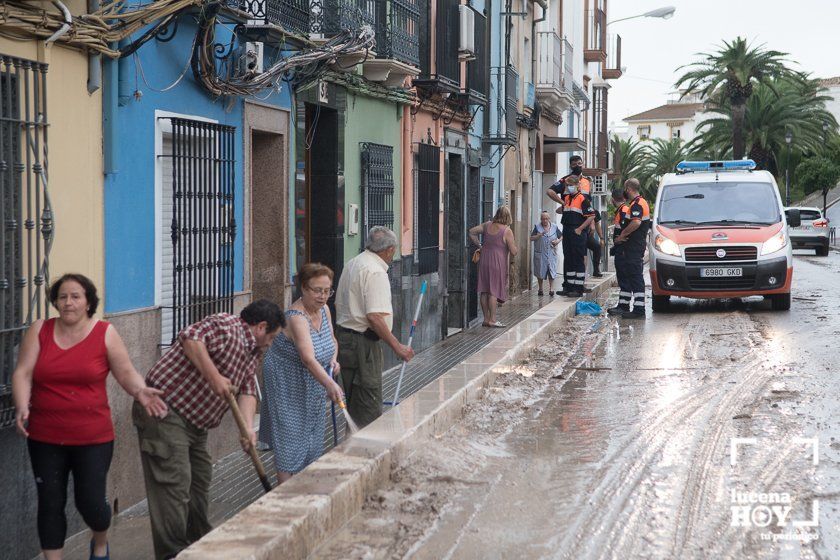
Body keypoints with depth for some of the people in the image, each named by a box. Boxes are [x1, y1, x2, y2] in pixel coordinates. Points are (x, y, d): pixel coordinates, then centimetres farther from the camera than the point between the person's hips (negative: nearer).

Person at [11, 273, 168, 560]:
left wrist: (141, 392, -21)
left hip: (93, 438, -2)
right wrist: (22, 407, -20)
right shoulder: (39, 331, 1)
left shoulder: (105, 333, -3)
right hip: (45, 438, 2)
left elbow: (126, 372, 0)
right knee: (50, 504, 5)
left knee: (90, 502, 1)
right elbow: (23, 373, -3)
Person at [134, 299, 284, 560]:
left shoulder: (253, 352, 18)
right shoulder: (227, 326, -13)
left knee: (200, 478, 19)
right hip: (165, 410, -11)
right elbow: (191, 337, -29)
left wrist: (248, 428, -9)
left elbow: (247, 389, 7)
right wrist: (214, 377, -30)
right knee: (174, 483, -11)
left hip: (195, 423, 11)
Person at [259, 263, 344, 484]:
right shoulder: (296, 318, -30)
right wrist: (330, 385, -54)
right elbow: (308, 358, -43)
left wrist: (333, 360, -8)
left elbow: (332, 340, 14)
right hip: (287, 384, -9)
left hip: (313, 382, 9)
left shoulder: (323, 309, -3)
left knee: (311, 432, 14)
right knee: (289, 434, -8)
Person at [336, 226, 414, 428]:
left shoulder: (351, 264, 13)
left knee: (353, 404, 17)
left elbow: (339, 304, 21)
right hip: (363, 343, -10)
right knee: (370, 408, -7)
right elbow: (375, 317, -24)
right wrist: (397, 347, -20)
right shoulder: (376, 272, -17)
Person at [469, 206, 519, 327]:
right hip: (497, 263, -6)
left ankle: (486, 318, 15)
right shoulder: (507, 231, -12)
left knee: (484, 291, 9)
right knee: (494, 291, -3)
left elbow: (472, 232, 10)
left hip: (484, 260, 6)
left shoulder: (487, 225, 3)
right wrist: (517, 247, 11)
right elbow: (513, 252, -11)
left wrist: (479, 245, 15)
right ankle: (492, 320, -1)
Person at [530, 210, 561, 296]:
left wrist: (558, 241, -6)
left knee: (552, 271, -5)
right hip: (540, 254, -1)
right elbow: (532, 238, -7)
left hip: (551, 254, 1)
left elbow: (561, 236, 15)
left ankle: (551, 289, -1)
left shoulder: (554, 227, 6)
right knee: (540, 272, 4)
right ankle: (540, 289, 17)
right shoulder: (537, 227, 1)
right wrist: (540, 235, -20)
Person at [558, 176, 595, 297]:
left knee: (578, 261, -5)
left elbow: (592, 216, -12)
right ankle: (568, 286, 17)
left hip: (577, 233, -8)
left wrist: (580, 229, -13)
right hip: (566, 232, 8)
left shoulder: (582, 199, -9)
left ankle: (578, 288, -4)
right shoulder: (566, 198, 14)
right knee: (567, 259, 11)